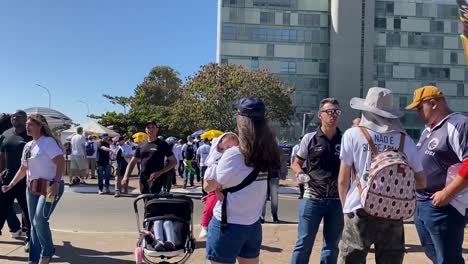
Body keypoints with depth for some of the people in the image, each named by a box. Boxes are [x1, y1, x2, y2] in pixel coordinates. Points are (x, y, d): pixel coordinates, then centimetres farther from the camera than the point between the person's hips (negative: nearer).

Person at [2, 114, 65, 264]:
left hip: (50, 186, -8)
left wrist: (56, 183, -29)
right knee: (34, 223, 8)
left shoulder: (48, 141, -11)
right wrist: (11, 185, 16)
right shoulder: (28, 146, 15)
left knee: (40, 220, -19)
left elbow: (61, 162, -19)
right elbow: (23, 169, 23)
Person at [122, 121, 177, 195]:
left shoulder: (162, 144, -1)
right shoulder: (141, 146, 13)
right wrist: (126, 176, -1)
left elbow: (173, 161, -2)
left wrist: (159, 172, -14)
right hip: (143, 179, 5)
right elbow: (132, 162, 14)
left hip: (155, 179, -5)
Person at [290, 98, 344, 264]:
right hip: (312, 199, -2)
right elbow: (296, 163, 9)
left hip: (338, 200, 2)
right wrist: (300, 173, -12)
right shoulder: (309, 139, 0)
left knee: (332, 245, 14)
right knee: (304, 243, 2)